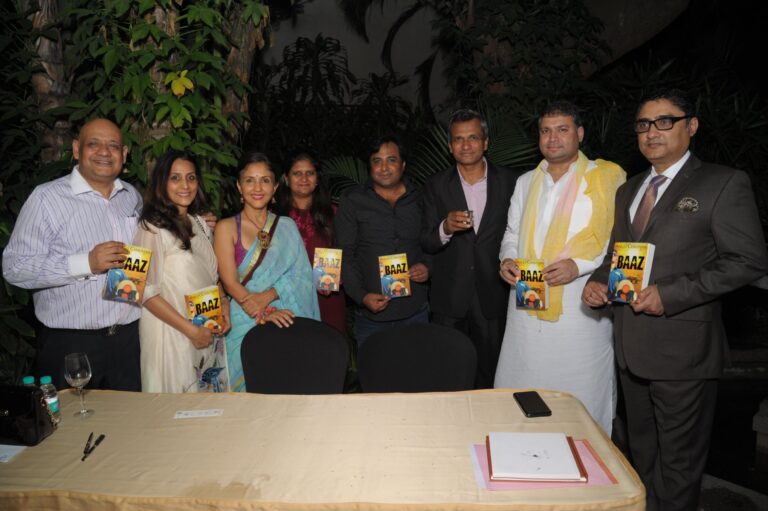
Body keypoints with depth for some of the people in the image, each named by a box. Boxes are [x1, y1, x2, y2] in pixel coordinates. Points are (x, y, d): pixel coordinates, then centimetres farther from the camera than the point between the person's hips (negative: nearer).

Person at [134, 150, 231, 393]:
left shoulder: (200, 223, 8)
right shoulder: (152, 228, -15)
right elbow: (146, 291, -16)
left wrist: (223, 303, -1)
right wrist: (190, 330, -15)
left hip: (206, 331, 7)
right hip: (170, 334, -7)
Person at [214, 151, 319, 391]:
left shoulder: (287, 227, 9)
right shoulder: (227, 227, 1)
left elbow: (301, 275, 1)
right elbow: (230, 283, -6)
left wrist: (268, 296, -15)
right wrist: (265, 314, -18)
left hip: (286, 323, 2)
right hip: (244, 323, -2)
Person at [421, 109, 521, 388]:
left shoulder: (511, 182, 1)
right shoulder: (436, 186, 2)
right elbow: (426, 244, -1)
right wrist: (445, 228, -20)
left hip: (493, 298, 0)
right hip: (449, 300, 0)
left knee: (490, 378, 10)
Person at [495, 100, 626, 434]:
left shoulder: (607, 178, -2)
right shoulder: (526, 182, 15)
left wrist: (580, 265, -18)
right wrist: (507, 259, 0)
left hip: (580, 311, -4)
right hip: (527, 308, 5)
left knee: (579, 400, 5)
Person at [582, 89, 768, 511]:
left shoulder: (723, 184, -7)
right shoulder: (628, 190, 14)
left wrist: (671, 294, -20)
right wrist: (597, 281, -1)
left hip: (682, 345, -6)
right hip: (631, 346, 7)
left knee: (678, 464, 9)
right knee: (642, 454, 21)